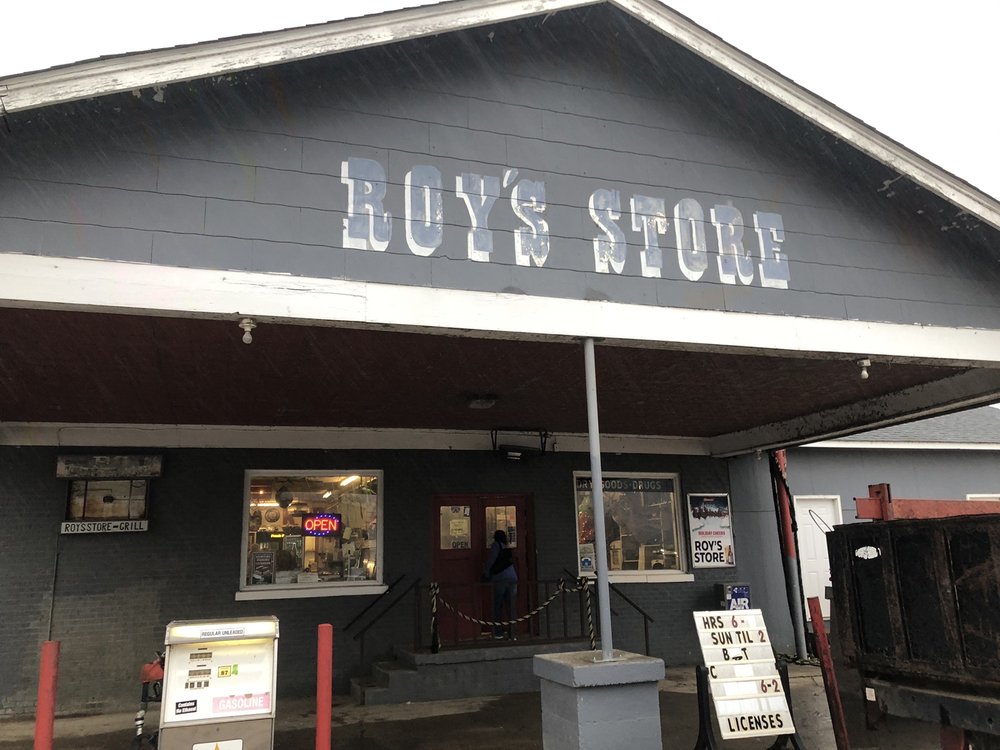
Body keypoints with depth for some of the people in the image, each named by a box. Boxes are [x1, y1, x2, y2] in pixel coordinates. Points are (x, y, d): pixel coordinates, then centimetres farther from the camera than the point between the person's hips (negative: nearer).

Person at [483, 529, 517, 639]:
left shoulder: (497, 545, 3)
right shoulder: (509, 549, 19)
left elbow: (490, 560, -1)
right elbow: (511, 562, 18)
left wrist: (486, 574, 9)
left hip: (500, 580, -4)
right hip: (512, 579, 5)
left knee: (498, 607, 4)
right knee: (511, 608, 4)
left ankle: (498, 633, 2)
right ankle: (512, 635, 2)